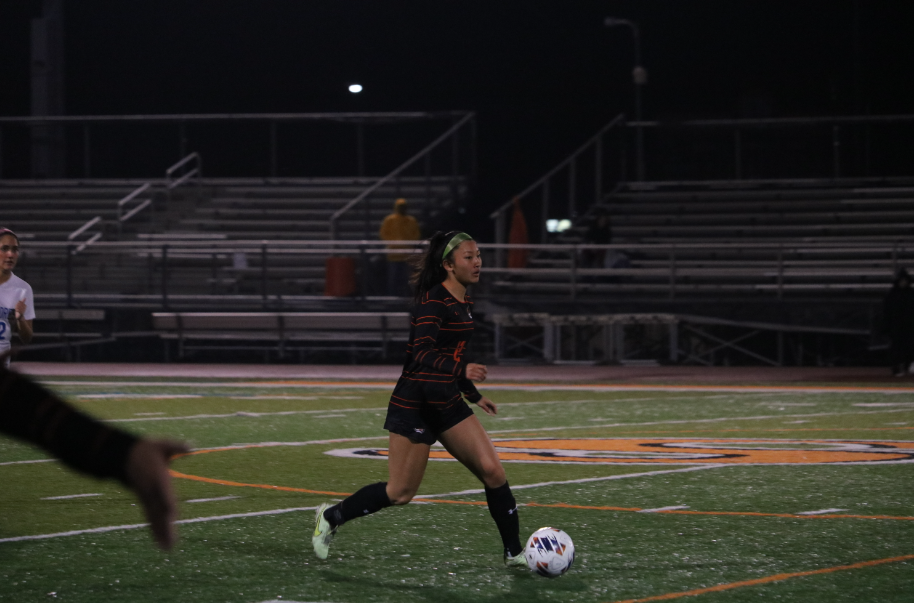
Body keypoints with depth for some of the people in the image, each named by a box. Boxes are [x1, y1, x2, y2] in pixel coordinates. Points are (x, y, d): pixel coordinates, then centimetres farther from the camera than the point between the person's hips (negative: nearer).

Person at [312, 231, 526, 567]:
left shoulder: (463, 303, 11)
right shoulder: (433, 300, -17)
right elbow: (422, 353, -27)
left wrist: (473, 394, 29)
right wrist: (462, 370, -41)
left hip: (447, 405, 8)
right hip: (415, 406, -8)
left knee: (493, 472, -5)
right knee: (401, 493, -2)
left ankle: (514, 553, 4)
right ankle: (331, 517, 19)